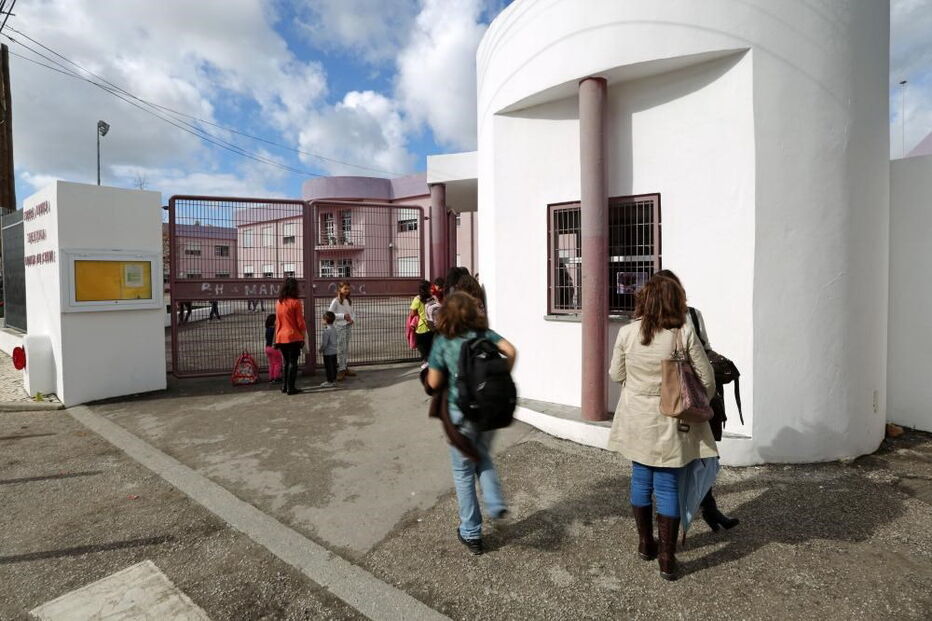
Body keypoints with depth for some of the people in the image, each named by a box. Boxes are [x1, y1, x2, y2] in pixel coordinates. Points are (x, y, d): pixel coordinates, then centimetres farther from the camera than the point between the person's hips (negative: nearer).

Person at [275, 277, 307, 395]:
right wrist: (305, 336, -2)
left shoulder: (278, 303, 7)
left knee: (286, 362, 18)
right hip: (294, 337, -6)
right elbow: (300, 322, -10)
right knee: (293, 363, 1)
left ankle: (284, 386, 23)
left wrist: (277, 337, 18)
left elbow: (277, 322, 12)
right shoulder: (295, 302, -11)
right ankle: (290, 388, 3)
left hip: (281, 337, 6)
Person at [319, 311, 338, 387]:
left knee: (328, 367, 1)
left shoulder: (327, 331, -20)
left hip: (328, 353, -9)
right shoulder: (334, 329, 7)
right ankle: (334, 380, 24)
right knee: (333, 366, 15)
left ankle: (330, 381, 7)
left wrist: (321, 350, -6)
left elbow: (324, 343, -20)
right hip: (334, 352, 9)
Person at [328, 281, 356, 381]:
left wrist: (353, 320, -3)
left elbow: (353, 312, 17)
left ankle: (344, 368, 21)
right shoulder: (336, 301, -8)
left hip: (348, 326, 6)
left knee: (346, 349, 12)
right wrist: (343, 316, -20)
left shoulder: (349, 300, 11)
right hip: (340, 327, -6)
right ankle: (342, 369, 0)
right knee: (340, 349, -5)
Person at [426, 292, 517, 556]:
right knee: (483, 458, 28)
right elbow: (511, 351, -12)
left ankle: (471, 533, 21)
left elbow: (434, 383, -9)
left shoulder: (442, 341, -8)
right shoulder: (484, 333, -1)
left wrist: (430, 369, 13)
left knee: (463, 471, 12)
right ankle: (496, 503, 12)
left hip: (461, 412, -3)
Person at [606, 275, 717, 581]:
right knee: (667, 488, 8)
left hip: (636, 421, 2)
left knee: (641, 481, 17)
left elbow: (616, 375, 3)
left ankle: (646, 544, 34)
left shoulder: (627, 333, -8)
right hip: (669, 423, -2)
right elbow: (707, 380, -5)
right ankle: (667, 560, 18)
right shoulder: (685, 334, -13)